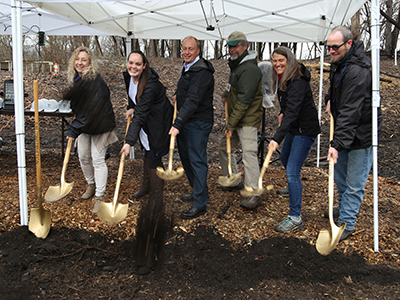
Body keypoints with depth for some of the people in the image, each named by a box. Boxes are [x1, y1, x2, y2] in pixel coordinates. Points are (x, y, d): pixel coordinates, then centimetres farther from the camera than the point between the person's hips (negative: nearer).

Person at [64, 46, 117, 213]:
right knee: (83, 157, 14)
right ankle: (91, 185, 37)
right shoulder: (76, 79, 2)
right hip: (83, 124, 8)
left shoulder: (94, 81, -24)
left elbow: (91, 109, -29)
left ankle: (99, 197, 3)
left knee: (97, 159, -6)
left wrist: (73, 130, -28)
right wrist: (73, 128, 11)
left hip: (99, 124, -8)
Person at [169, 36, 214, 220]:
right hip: (185, 122, 10)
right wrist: (178, 95, 16)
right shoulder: (188, 67, 13)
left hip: (198, 123, -10)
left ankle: (200, 204, 1)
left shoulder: (202, 72, -20)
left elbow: (193, 101, -31)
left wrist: (177, 124, -38)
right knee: (185, 157, 18)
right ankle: (198, 191, 34)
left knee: (197, 160, -7)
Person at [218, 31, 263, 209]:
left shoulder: (250, 69, -18)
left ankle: (253, 193, -12)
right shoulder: (236, 65, 14)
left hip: (248, 120, -11)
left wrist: (231, 124, -21)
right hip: (235, 118, 11)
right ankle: (234, 182, 31)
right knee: (223, 148, 17)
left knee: (249, 153, -15)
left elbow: (244, 101, -23)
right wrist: (226, 94, 14)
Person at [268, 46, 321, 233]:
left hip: (305, 129, -10)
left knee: (292, 172, -14)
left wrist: (277, 138, -45)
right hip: (294, 127, 10)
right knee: (285, 159, 28)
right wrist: (282, 112, 15)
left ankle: (295, 218, -7)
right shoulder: (282, 78, 3)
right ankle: (293, 188, 57)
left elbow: (292, 112, -38)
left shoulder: (297, 82, -27)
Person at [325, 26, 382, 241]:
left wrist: (337, 143, -39)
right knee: (339, 174, 23)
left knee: (354, 183, 1)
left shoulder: (357, 72, -29)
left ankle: (347, 223, 14)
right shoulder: (338, 63, 3)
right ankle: (344, 207, 45)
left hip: (361, 133, -10)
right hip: (344, 131, 10)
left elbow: (350, 112, -35)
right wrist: (329, 99, 4)